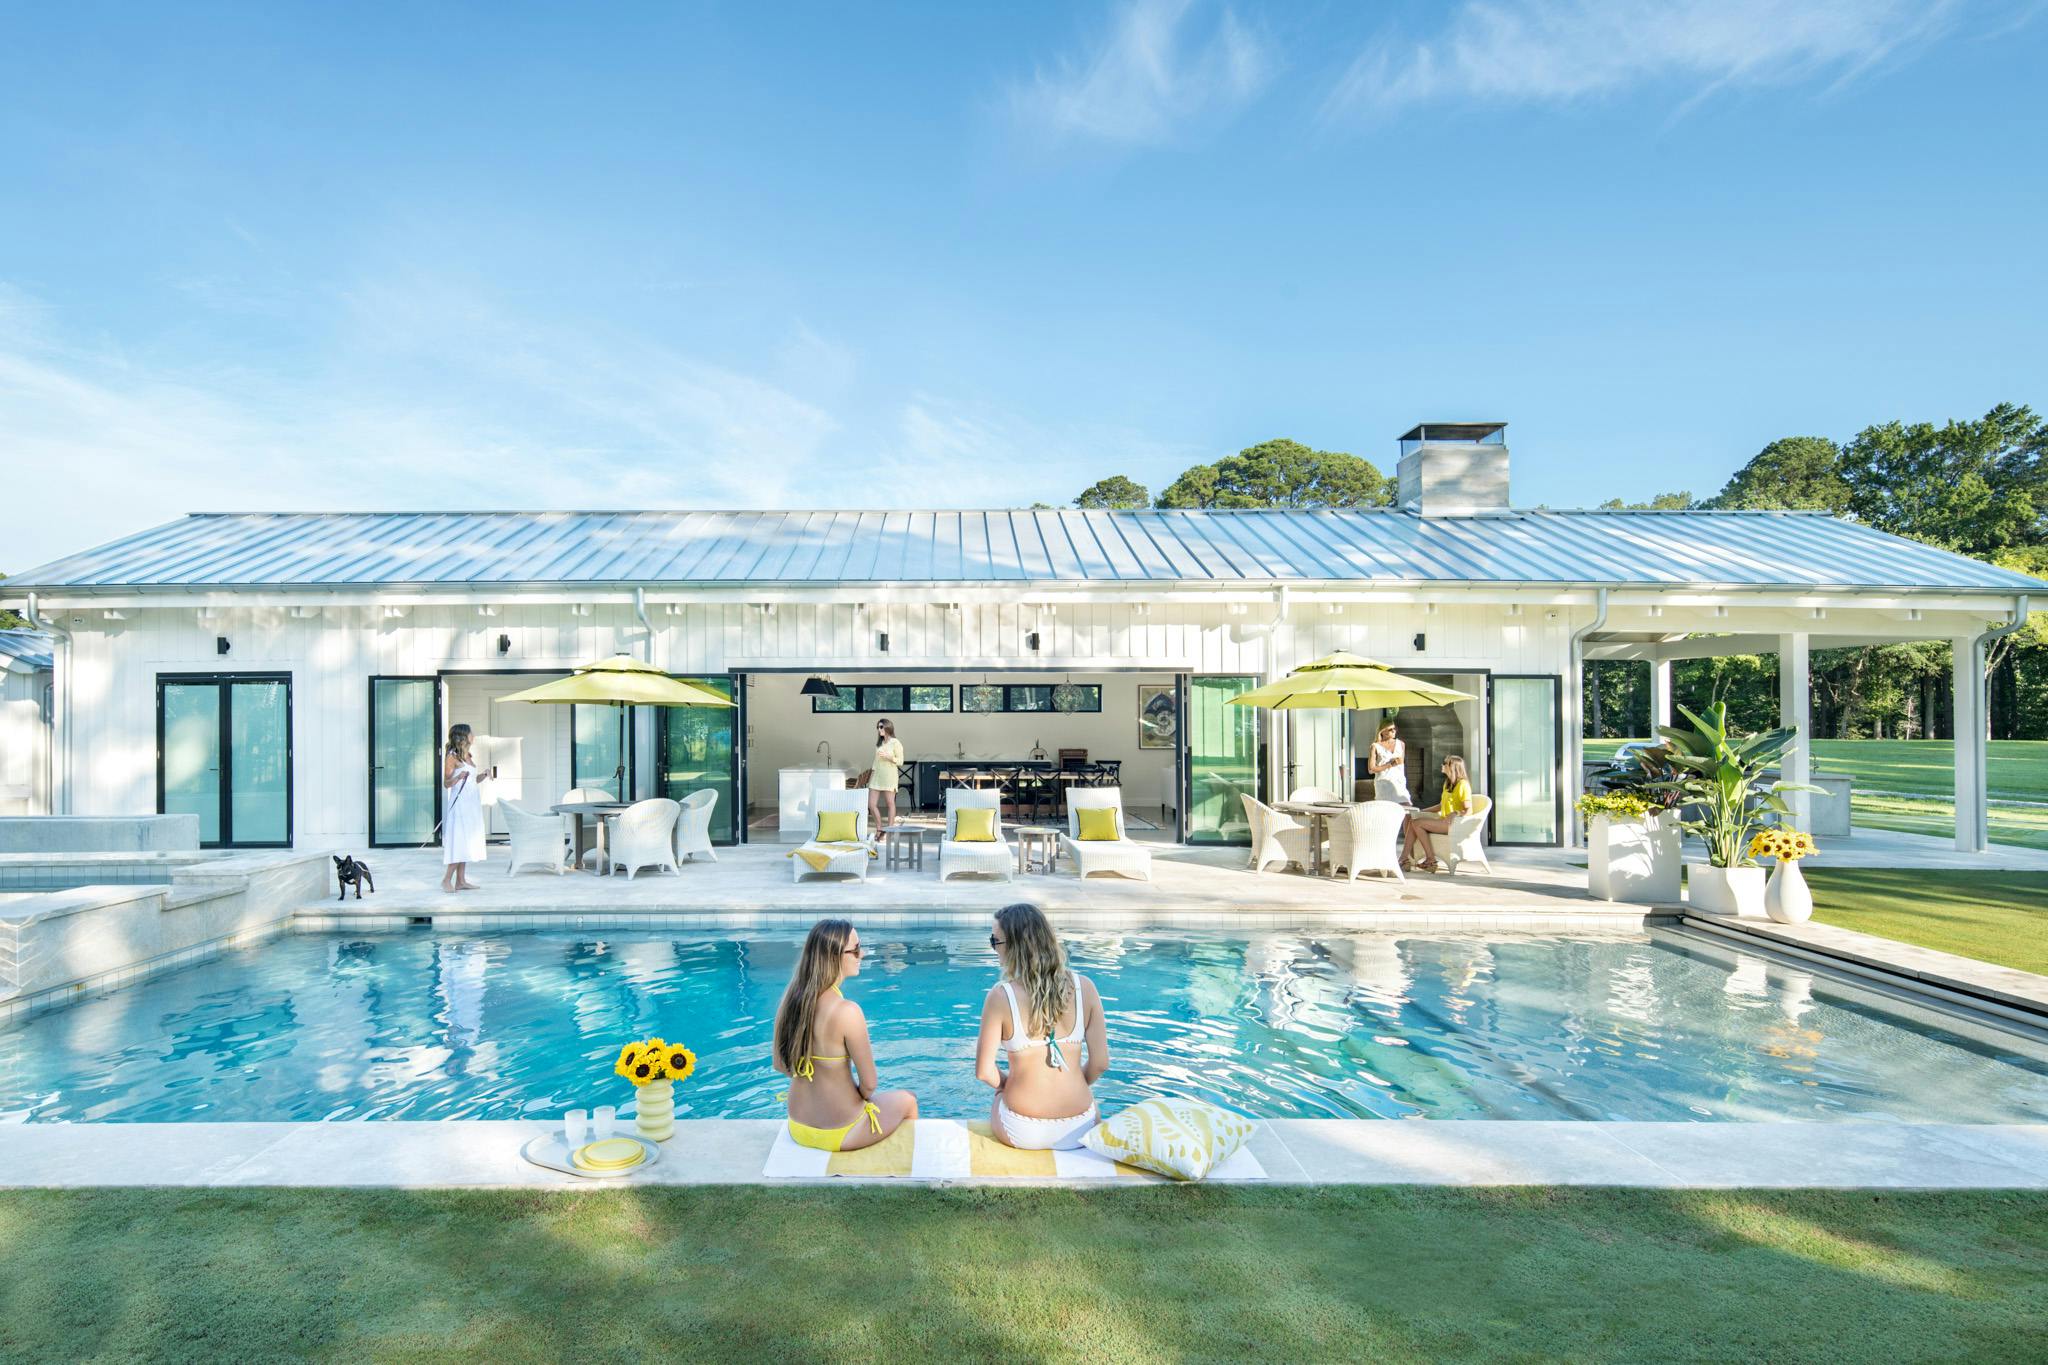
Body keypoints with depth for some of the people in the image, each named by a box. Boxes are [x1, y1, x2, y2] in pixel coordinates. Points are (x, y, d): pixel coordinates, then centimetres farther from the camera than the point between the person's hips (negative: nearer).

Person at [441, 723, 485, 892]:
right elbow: (446, 783, -11)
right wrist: (458, 777, -28)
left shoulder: (467, 756, 15)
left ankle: (461, 881, 9)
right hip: (460, 803, -8)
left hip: (472, 804, 8)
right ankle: (446, 879, -1)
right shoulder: (451, 757, -8)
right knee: (460, 842, -9)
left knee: (467, 842, 7)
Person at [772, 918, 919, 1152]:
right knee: (907, 1101, 22)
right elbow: (869, 1084, -19)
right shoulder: (847, 1011, -28)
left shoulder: (791, 999, -8)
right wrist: (862, 1094, 1)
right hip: (839, 1135, -6)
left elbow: (780, 1065, 5)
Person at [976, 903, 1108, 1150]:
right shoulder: (1084, 988, -10)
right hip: (1080, 1131, 2)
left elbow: (984, 1072, -11)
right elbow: (1100, 1063, -6)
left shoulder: (1001, 996, -17)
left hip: (1022, 1133, -1)